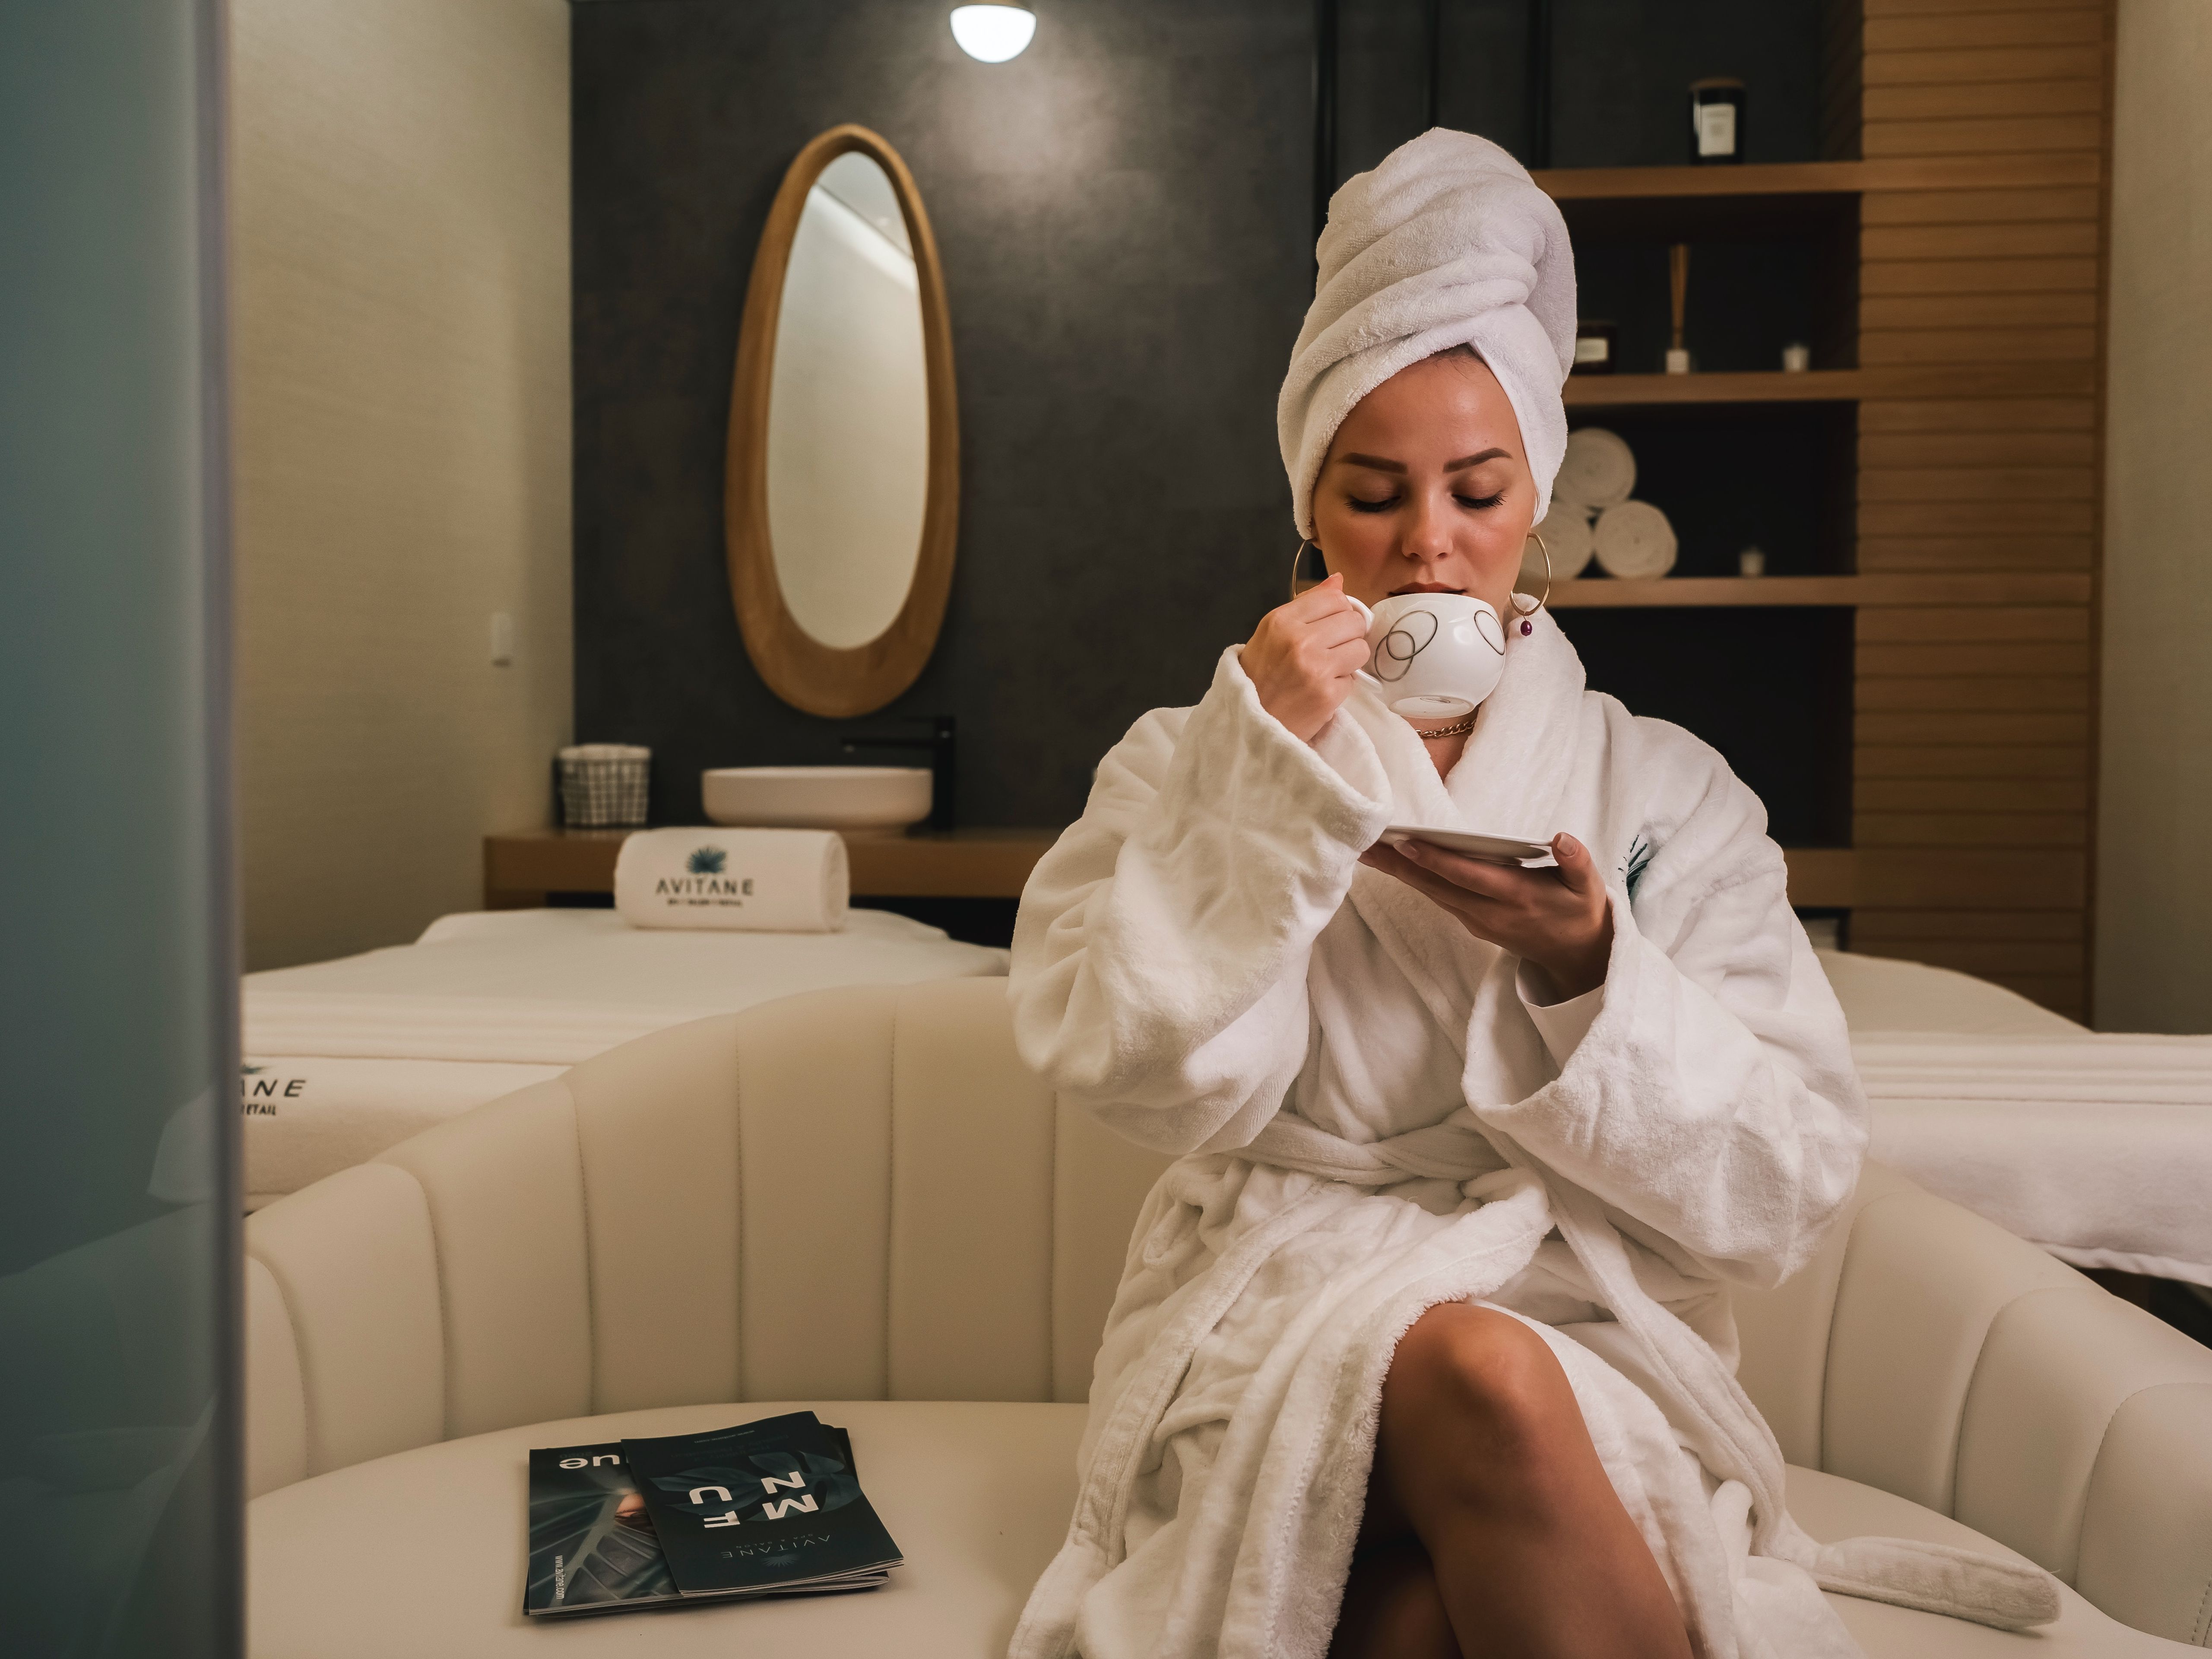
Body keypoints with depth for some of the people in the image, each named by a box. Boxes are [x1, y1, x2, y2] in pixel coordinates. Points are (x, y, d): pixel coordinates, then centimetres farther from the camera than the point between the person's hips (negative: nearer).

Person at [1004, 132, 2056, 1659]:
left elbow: (1784, 1190, 1)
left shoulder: (1669, 793, 8)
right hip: (1277, 1342, 0)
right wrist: (1264, 779, -15)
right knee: (1475, 1374, -33)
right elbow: (1147, 1079, -7)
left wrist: (1588, 976, -15)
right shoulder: (1186, 766, 8)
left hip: (1590, 1336, 1)